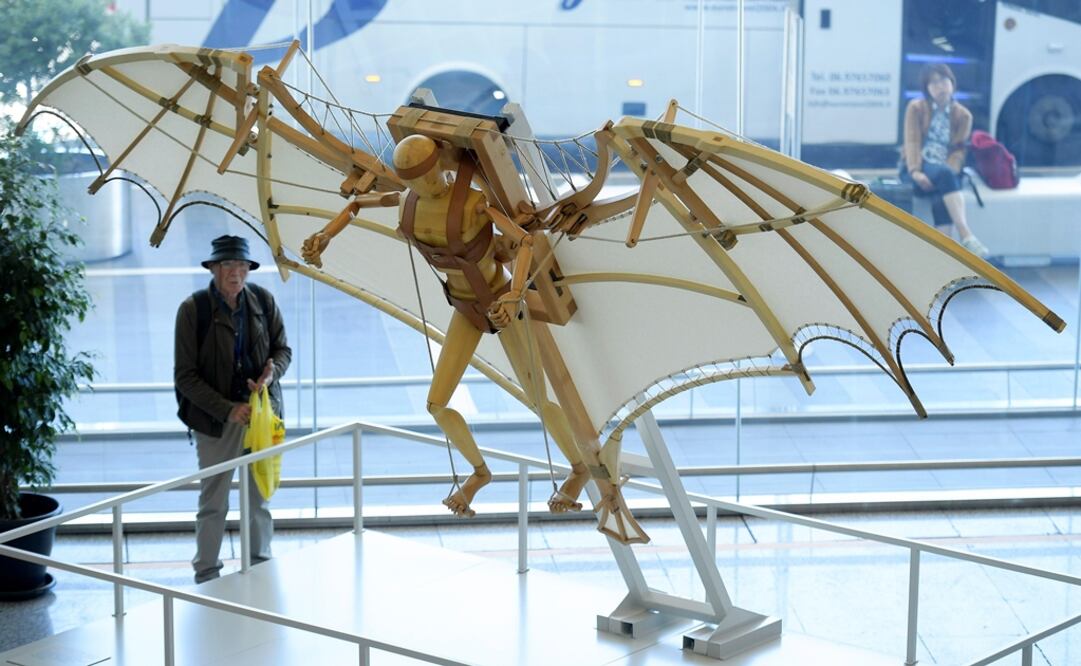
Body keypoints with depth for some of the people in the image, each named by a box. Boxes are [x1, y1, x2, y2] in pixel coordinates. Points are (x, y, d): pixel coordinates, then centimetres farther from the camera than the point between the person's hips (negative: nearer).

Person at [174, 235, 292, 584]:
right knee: (213, 503, 5)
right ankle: (207, 575, 19)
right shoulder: (193, 309, -12)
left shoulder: (263, 301, -2)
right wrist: (227, 410, -18)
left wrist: (272, 372, -13)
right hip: (216, 418, -3)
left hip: (261, 411, 3)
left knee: (260, 498, 13)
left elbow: (283, 349, 10)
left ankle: (261, 567, 29)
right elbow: (185, 375, -11)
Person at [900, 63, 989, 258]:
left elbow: (958, 150, 0)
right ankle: (965, 235, -49)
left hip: (944, 172, 2)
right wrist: (915, 172, -23)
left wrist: (948, 174, -20)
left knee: (942, 201, -34)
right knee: (944, 174, -37)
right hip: (918, 168, -2)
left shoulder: (963, 115, 9)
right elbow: (912, 141, -6)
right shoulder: (916, 108, 5)